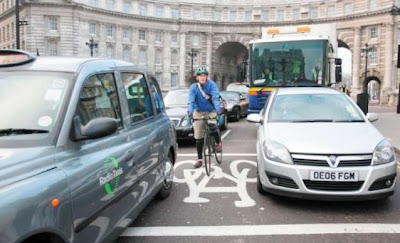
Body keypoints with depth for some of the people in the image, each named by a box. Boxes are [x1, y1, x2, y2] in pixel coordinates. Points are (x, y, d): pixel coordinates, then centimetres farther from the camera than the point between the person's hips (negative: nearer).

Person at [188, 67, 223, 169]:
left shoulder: (212, 85, -13)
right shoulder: (193, 87, -9)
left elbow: (215, 97, -25)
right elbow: (191, 101, -20)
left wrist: (218, 109, -41)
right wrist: (190, 112, -37)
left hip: (211, 111, -1)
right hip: (199, 112, 2)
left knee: (212, 126, -32)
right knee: (199, 137, 1)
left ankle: (219, 143, -3)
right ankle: (199, 159, 14)